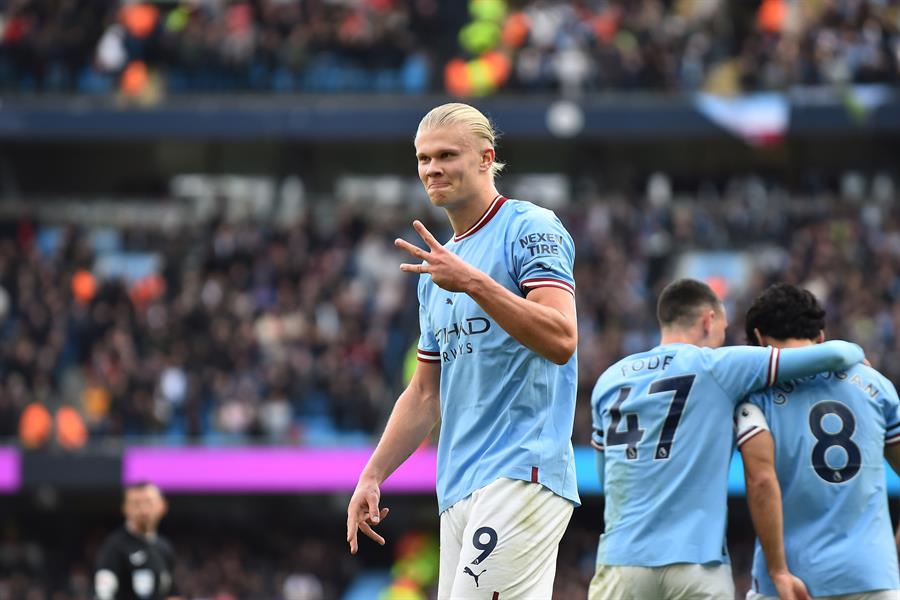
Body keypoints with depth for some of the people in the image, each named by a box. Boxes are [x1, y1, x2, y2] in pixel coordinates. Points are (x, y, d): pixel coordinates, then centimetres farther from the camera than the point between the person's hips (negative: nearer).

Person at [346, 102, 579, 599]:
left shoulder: (530, 229, -3)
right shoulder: (437, 267, 24)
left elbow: (561, 341, -18)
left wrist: (473, 282, -24)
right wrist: (372, 477, 19)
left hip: (523, 472, -9)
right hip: (458, 491, 9)